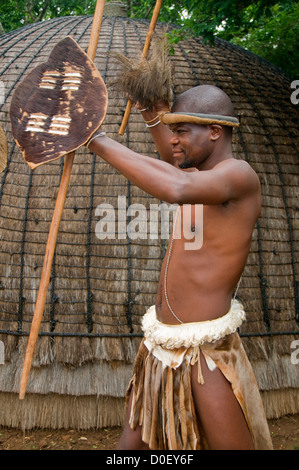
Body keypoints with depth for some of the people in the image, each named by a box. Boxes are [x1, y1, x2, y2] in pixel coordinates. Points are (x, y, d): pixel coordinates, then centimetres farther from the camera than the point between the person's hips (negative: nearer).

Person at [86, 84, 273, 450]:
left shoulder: (240, 174, -17)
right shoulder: (205, 175, 9)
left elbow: (177, 188, -39)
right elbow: (172, 165, 34)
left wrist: (101, 143, -29)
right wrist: (153, 114, 21)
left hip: (205, 351, -8)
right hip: (159, 345, 8)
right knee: (133, 443, 16)